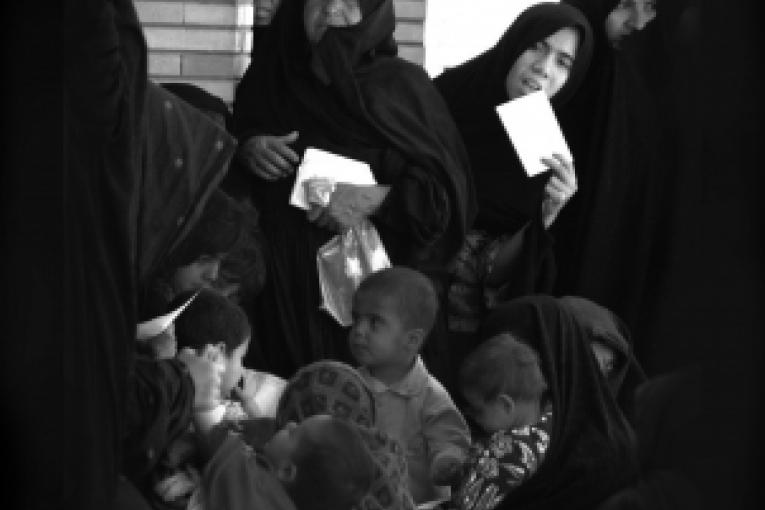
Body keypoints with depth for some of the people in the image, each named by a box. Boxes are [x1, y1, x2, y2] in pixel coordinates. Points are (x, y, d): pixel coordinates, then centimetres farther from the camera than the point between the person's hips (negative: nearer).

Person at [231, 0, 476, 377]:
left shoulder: (404, 85, -2)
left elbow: (447, 192, -5)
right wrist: (246, 148, -2)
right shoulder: (270, 80, 8)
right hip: (283, 282, 3)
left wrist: (376, 199, -19)